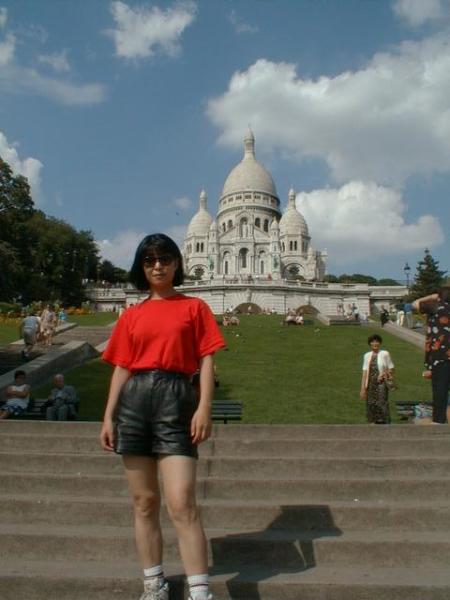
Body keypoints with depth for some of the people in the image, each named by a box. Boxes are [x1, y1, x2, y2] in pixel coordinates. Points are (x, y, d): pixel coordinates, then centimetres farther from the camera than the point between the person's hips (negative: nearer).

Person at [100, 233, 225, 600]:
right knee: (144, 502, 10)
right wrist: (108, 416, 5)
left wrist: (204, 408, -10)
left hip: (176, 399, -3)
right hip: (134, 400, 3)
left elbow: (206, 361, 1)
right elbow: (121, 368, 12)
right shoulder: (132, 316, 14)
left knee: (182, 504, -10)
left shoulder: (194, 307, 7)